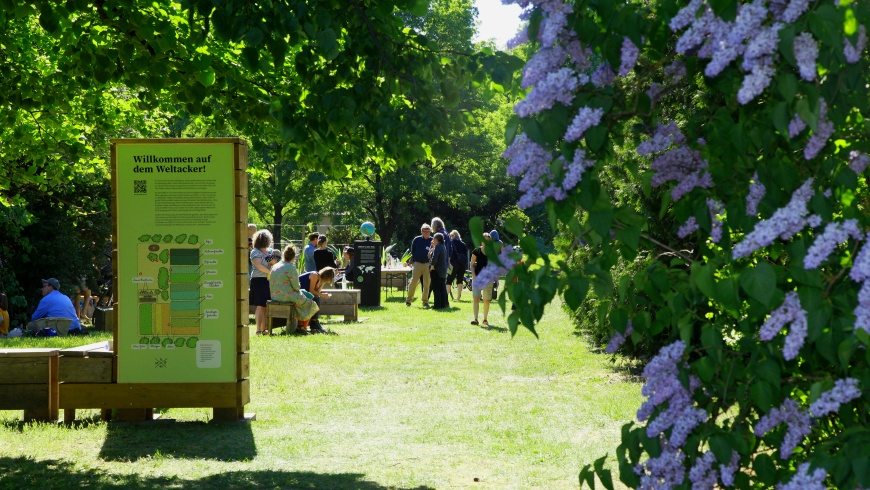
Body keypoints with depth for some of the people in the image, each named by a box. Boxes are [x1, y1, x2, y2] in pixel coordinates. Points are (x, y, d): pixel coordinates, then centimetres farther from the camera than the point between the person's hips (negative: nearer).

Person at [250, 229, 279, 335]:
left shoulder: (270, 251, 17)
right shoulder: (255, 252, -4)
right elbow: (259, 265, -16)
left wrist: (274, 262, -4)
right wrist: (271, 272, -21)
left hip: (269, 281, 7)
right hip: (259, 280, -7)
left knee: (266, 306, 5)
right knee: (261, 305, -11)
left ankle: (263, 328, 11)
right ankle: (258, 330, -13)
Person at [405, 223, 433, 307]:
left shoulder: (432, 241, 6)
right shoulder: (416, 240, 5)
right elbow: (412, 252, 9)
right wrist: (411, 262, 4)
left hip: (428, 264, 1)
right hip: (417, 263, -1)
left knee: (427, 283, 2)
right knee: (413, 282, -4)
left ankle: (425, 301, 8)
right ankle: (409, 300, 5)